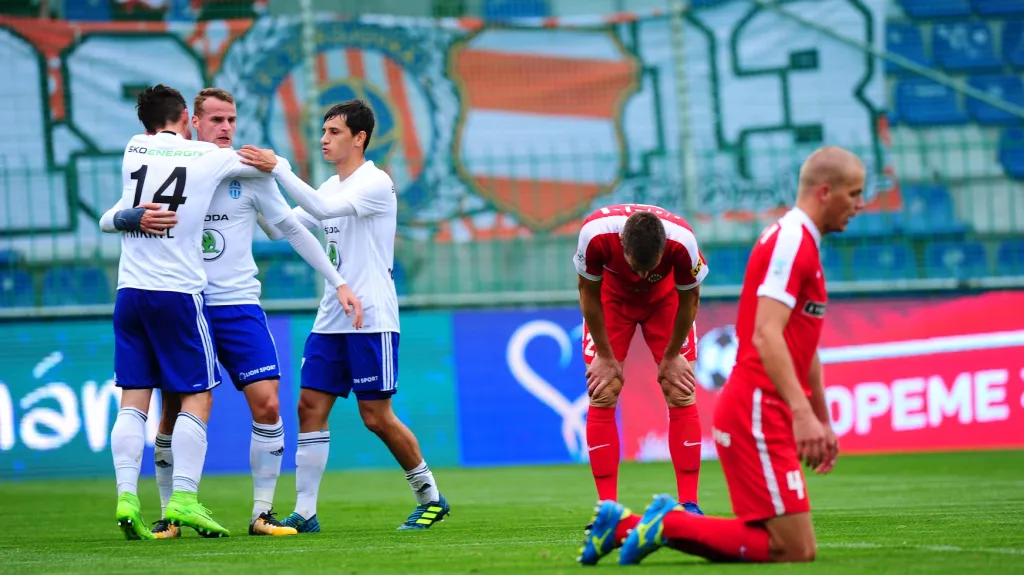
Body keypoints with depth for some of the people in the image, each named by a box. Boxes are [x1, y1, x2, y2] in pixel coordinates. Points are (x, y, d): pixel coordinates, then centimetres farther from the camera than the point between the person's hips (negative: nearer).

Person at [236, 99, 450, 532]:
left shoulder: (376, 184, -11)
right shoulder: (330, 188, 15)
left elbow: (324, 208, -26)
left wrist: (277, 168, -29)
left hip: (372, 321, -8)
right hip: (330, 320, 8)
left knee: (377, 417, -5)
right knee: (310, 407, -1)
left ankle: (430, 497, 11)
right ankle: (305, 512, 0)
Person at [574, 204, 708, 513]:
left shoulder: (682, 242, -38)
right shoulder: (596, 234, -38)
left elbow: (689, 298, -17)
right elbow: (588, 292, -18)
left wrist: (672, 357, -7)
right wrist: (605, 356, -12)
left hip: (665, 299, 0)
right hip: (612, 297, 0)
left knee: (681, 395, -8)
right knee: (602, 396, -9)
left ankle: (689, 504, -3)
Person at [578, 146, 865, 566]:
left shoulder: (802, 243, 19)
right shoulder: (790, 240, -13)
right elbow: (766, 336, -23)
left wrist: (823, 420, 30)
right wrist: (803, 413, -30)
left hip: (765, 413, 10)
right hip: (757, 411, -10)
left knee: (781, 543, 8)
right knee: (796, 550, -13)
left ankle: (626, 524, 11)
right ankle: (671, 523, -6)